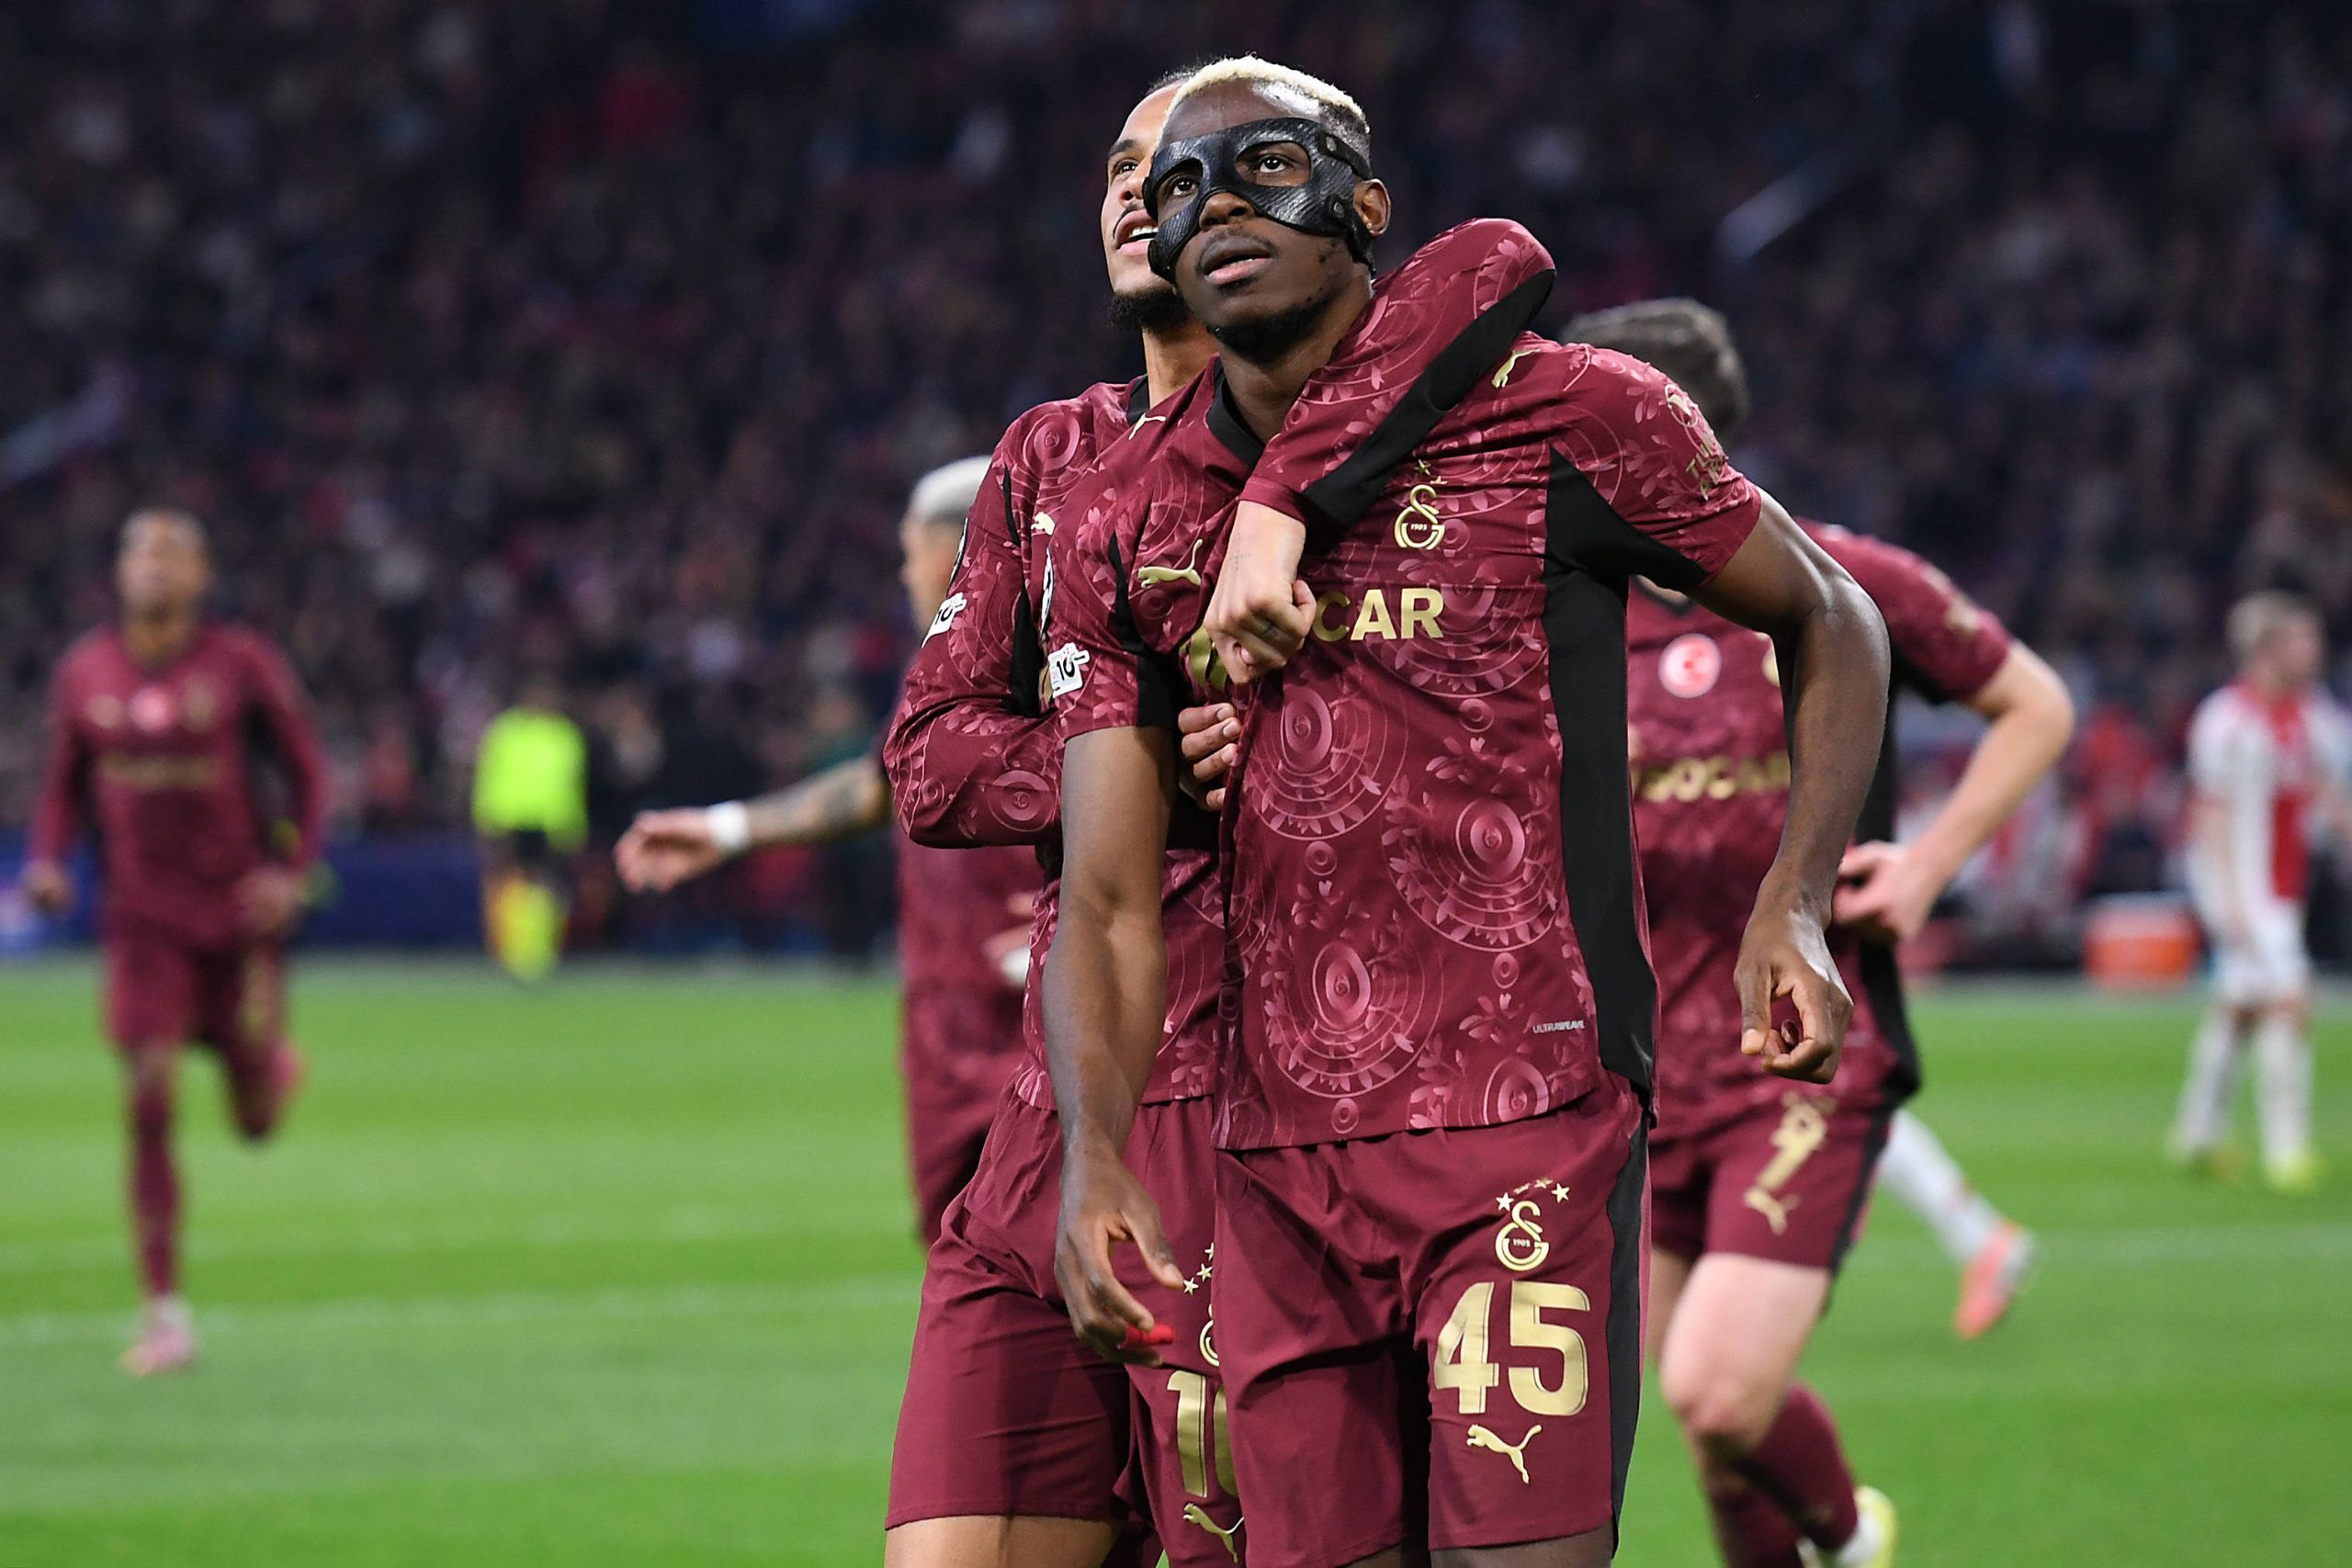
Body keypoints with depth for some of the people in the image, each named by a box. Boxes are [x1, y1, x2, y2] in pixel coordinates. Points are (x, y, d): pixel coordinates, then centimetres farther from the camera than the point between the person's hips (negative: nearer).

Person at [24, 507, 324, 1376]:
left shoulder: (243, 666, -5)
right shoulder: (84, 674, 3)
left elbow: (304, 774, 2)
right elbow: (65, 785, 14)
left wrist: (291, 871, -12)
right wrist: (46, 859, -5)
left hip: (239, 914, -1)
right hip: (143, 921, 1)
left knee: (256, 1123, 6)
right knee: (147, 1105, -11)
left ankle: (271, 1066, 45)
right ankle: (164, 1312, -4)